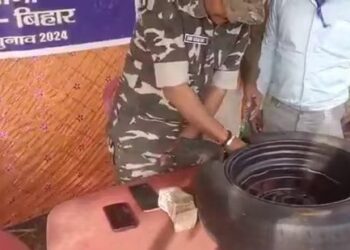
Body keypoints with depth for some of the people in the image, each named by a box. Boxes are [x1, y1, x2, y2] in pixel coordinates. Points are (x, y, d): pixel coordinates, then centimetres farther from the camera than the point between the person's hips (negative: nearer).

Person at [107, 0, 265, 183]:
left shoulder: (238, 27, -7)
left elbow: (218, 89, -3)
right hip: (140, 134, -4)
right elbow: (176, 90, -27)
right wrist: (228, 140, -26)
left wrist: (188, 138, -11)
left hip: (188, 131, 5)